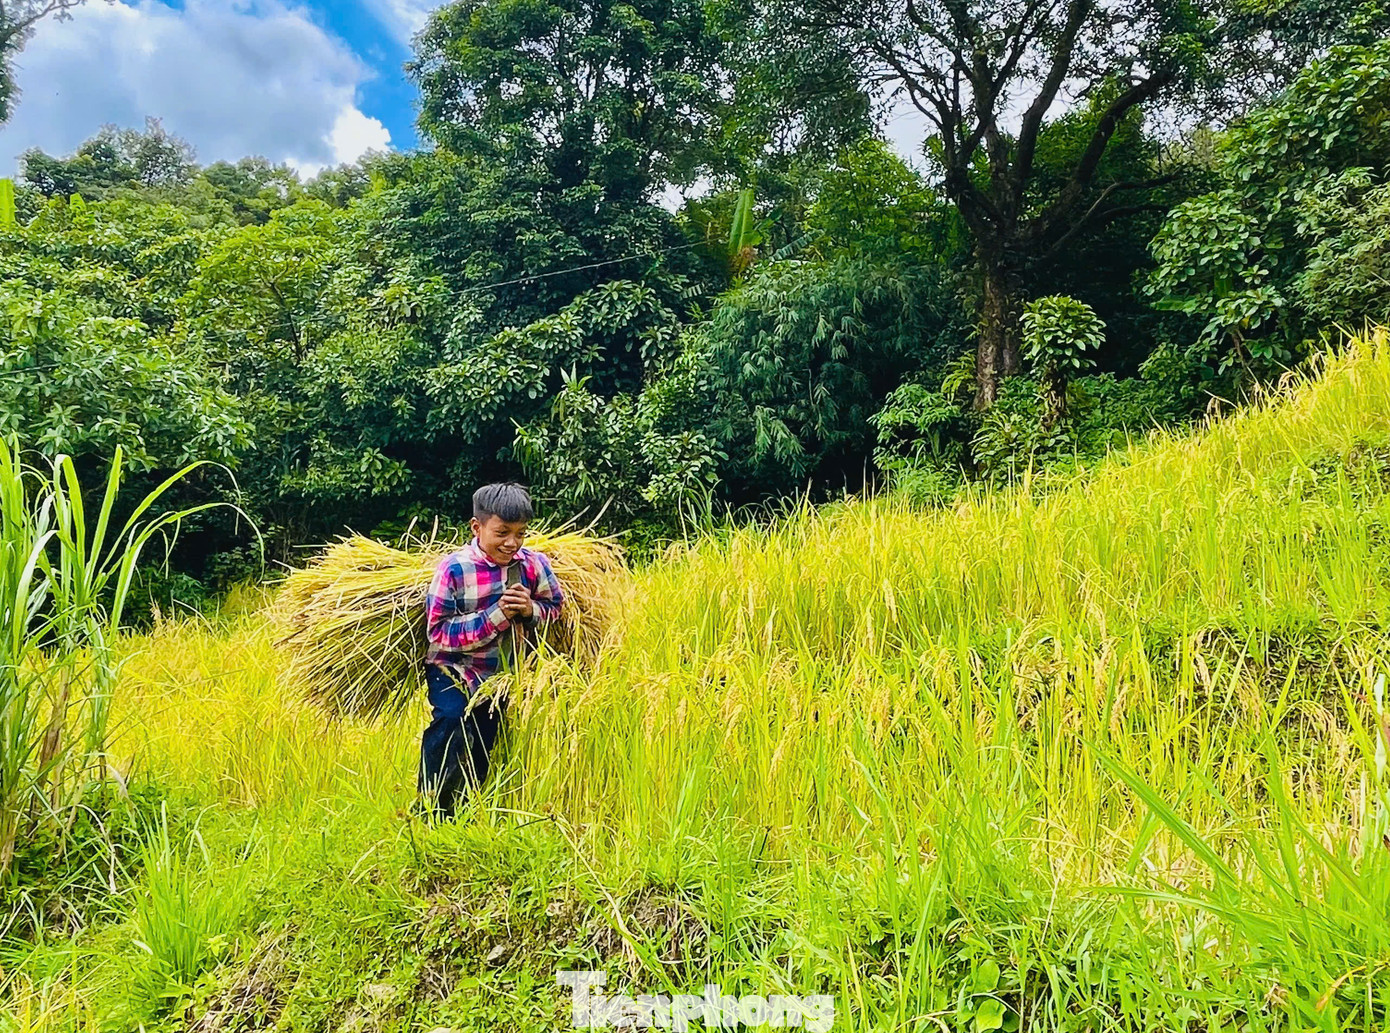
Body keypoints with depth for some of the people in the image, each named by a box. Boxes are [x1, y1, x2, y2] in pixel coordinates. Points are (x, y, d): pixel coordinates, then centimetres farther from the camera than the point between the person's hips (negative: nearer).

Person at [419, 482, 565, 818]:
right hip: (452, 667, -4)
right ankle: (429, 808, -10)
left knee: (481, 748, 14)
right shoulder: (454, 568, -24)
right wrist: (496, 614, -32)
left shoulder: (534, 564, -14)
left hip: (499, 675, 4)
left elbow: (556, 605, 0)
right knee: (452, 717, -29)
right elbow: (437, 631, -24)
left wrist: (530, 609, -22)